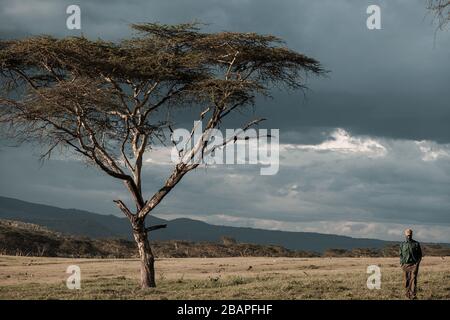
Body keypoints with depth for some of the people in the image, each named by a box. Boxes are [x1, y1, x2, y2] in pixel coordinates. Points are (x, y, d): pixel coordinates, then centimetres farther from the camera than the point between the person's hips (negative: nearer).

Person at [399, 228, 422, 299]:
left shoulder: (416, 244, 4)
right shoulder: (402, 244, 10)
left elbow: (420, 254, 7)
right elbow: (401, 254, 15)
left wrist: (418, 262, -6)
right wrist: (401, 263, 2)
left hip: (414, 264, -2)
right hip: (405, 265, 2)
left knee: (413, 279, -13)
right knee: (407, 280, 2)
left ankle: (413, 295, -18)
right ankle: (408, 295, 10)